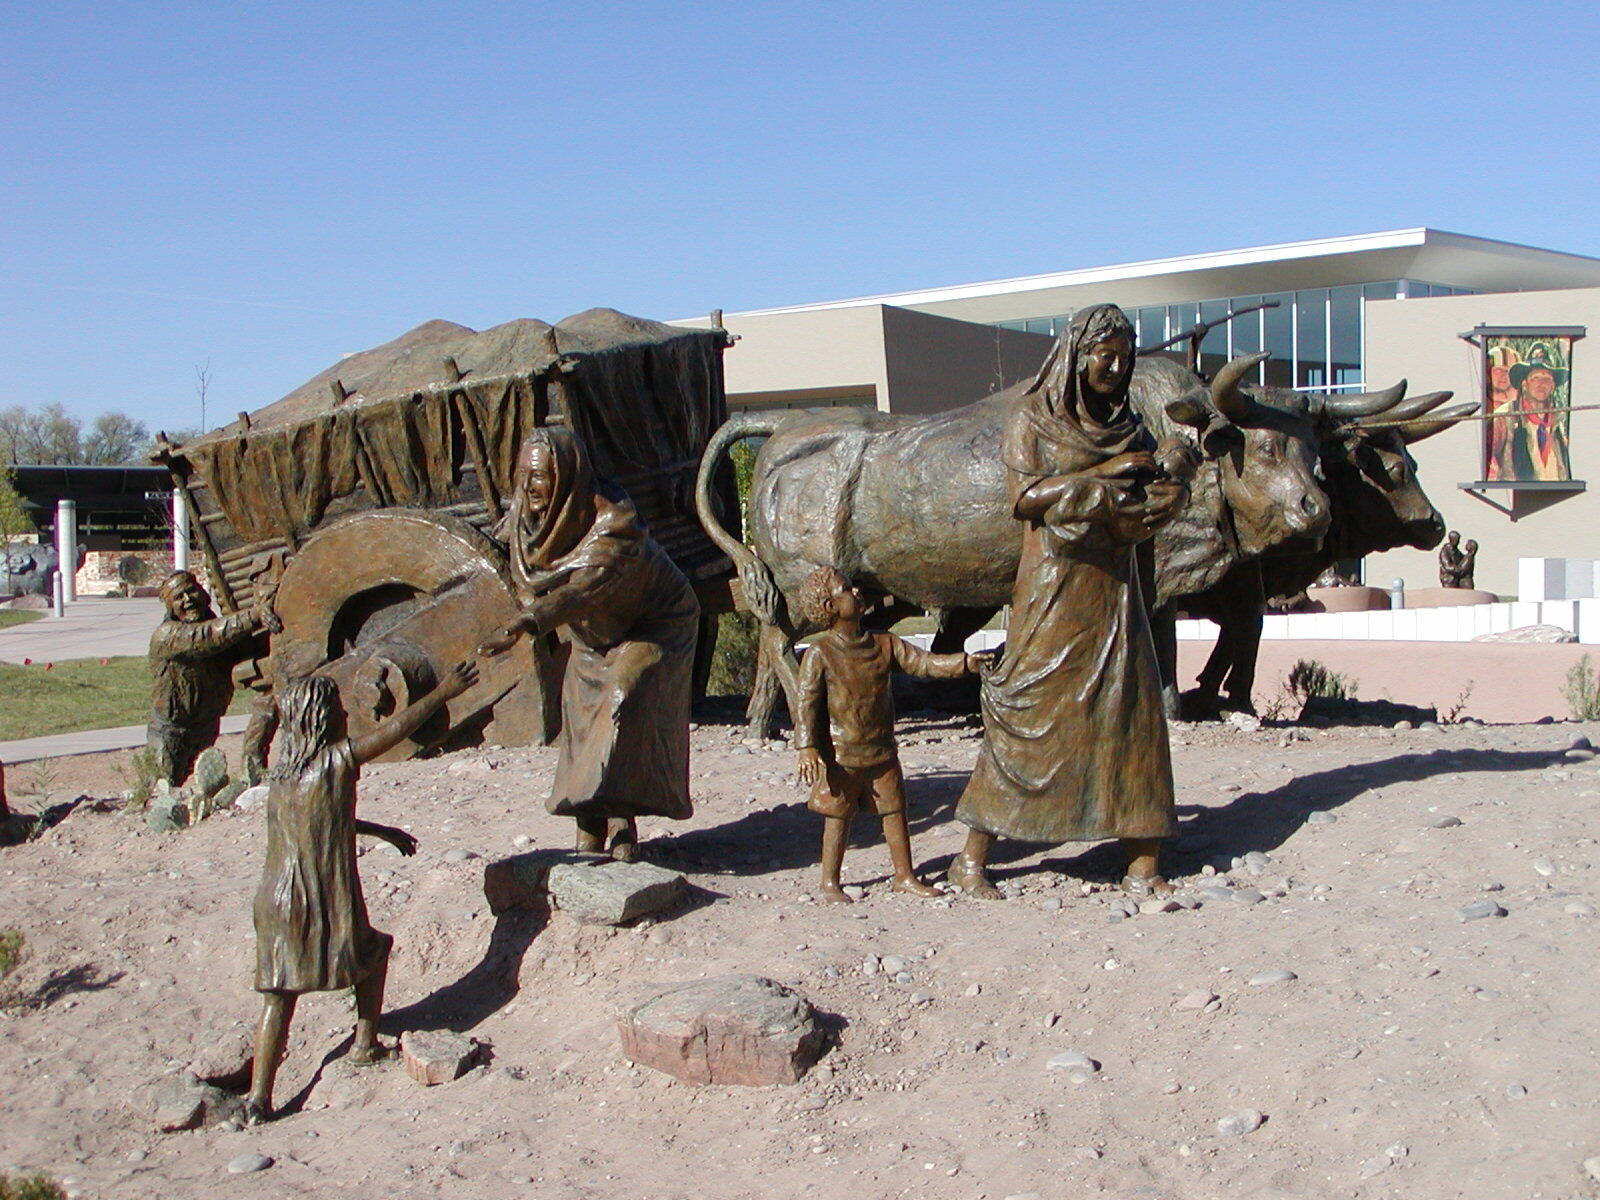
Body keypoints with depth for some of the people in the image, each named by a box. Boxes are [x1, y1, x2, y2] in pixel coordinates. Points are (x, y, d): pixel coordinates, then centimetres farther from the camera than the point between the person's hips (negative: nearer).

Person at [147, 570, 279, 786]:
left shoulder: (217, 625, 2)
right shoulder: (165, 635, -21)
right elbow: (209, 636, -37)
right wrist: (253, 617, -50)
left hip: (208, 726, 6)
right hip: (170, 730, -6)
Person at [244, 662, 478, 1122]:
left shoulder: (281, 771, 8)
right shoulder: (337, 760, -11)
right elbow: (396, 729, -2)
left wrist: (381, 830, 33)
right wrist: (442, 693, 10)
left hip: (276, 902, 5)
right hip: (328, 905, -5)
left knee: (277, 997, 8)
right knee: (374, 948, 22)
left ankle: (259, 1098, 4)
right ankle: (365, 1044, 21)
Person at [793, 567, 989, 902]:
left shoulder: (883, 644, 4)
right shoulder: (820, 653, -11)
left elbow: (922, 662, 5)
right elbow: (807, 702, -13)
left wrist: (965, 662, -7)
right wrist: (807, 748, -20)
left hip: (881, 749, 5)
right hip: (840, 753, -5)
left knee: (895, 811, 11)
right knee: (838, 817, 4)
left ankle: (905, 876, 24)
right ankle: (830, 884, 17)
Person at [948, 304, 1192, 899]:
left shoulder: (1126, 425, 14)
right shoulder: (1032, 420, 1)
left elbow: (1151, 504, 6)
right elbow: (1026, 495, -13)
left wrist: (1171, 475, -15)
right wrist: (1102, 474, -15)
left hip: (1113, 588, 5)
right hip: (1054, 588, -5)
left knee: (1131, 712, -2)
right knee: (1030, 713, -5)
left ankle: (1142, 864, 2)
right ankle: (972, 857, 4)